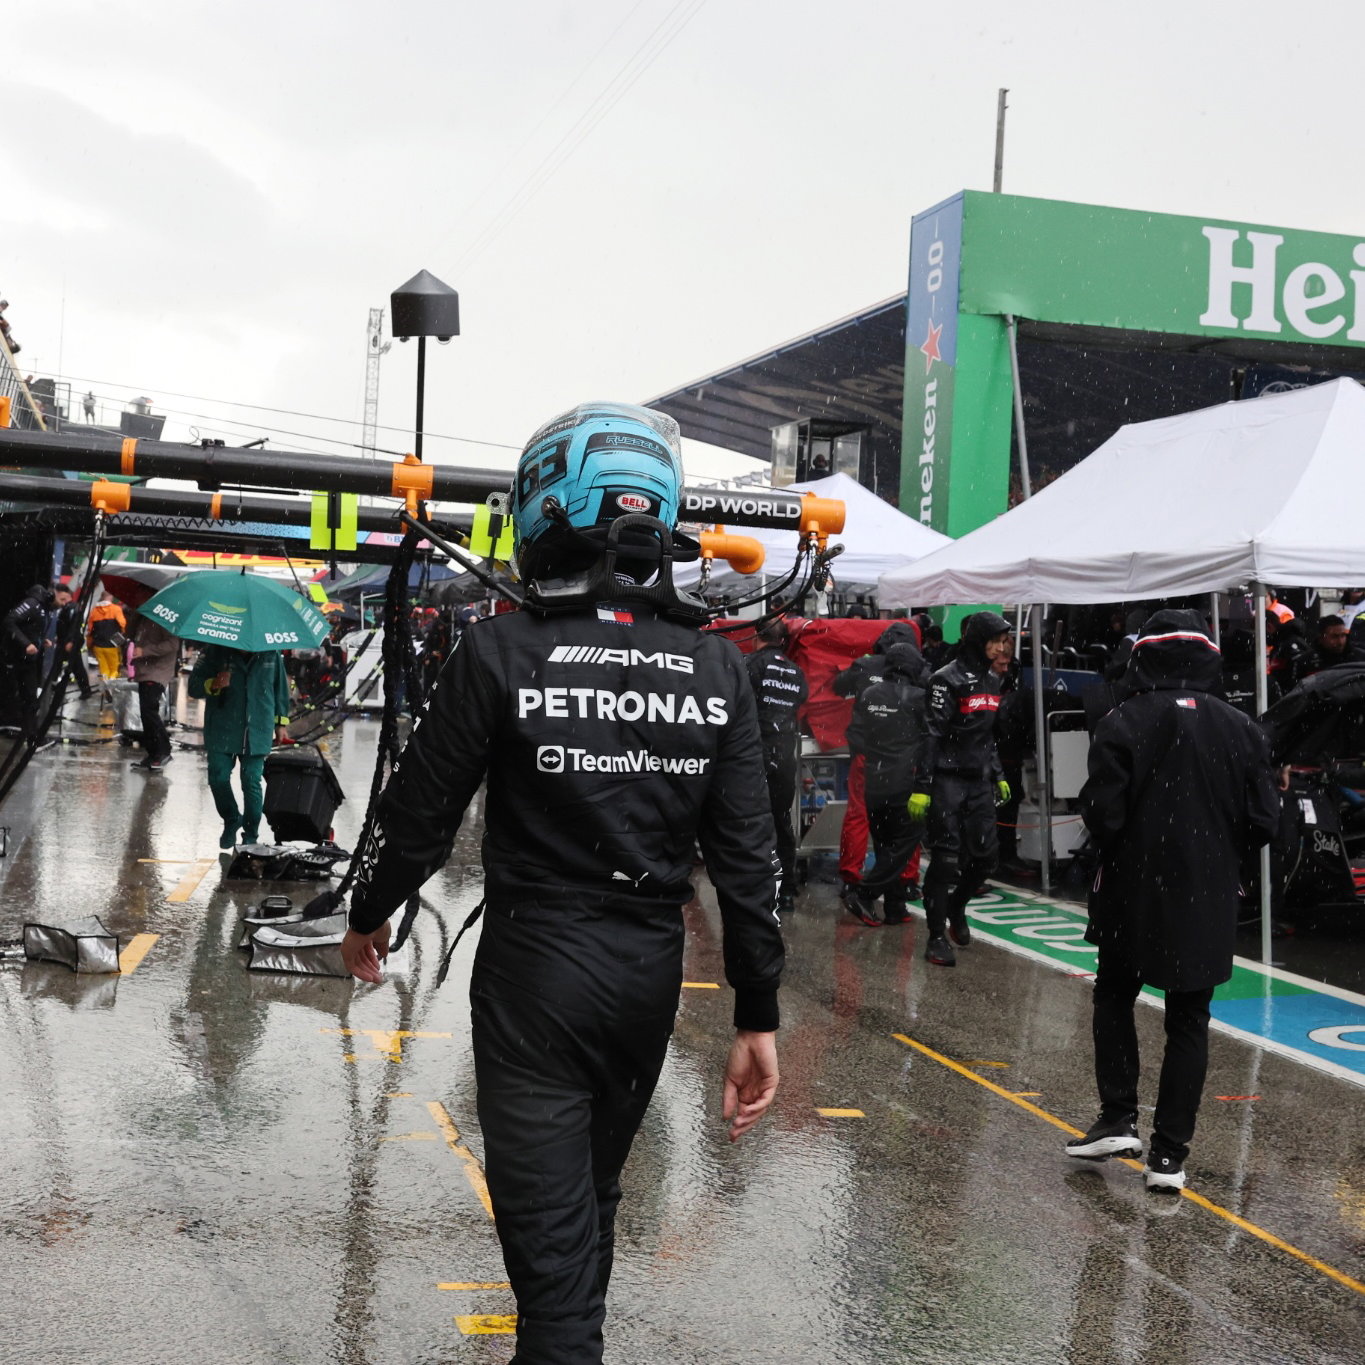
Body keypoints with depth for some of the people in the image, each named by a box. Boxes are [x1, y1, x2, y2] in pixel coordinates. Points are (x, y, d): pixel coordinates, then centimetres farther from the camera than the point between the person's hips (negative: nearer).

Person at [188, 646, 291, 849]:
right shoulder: (216, 651, -5)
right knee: (218, 778, -4)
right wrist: (213, 685, -24)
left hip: (257, 732, 0)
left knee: (252, 782, -1)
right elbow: (194, 685, -2)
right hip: (221, 731, 0)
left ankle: (251, 836, 13)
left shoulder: (271, 653, -1)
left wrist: (281, 723, 14)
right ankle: (231, 821, 24)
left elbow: (280, 687, 12)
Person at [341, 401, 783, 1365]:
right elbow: (748, 857, -3)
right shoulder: (716, 669, -4)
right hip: (651, 967, 5)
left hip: (533, 967, -4)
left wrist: (369, 914, 14)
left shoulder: (503, 654, -14)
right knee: (593, 1194, 24)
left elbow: (422, 813, -6)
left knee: (550, 1222, 2)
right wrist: (758, 1016, 4)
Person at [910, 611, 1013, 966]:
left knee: (986, 855, 5)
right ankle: (937, 936, 2)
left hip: (979, 782, 7)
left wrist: (998, 775, 21)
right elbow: (932, 735, -16)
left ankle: (956, 907, 32)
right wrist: (922, 787, -19)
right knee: (946, 859, -6)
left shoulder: (992, 681, 12)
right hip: (949, 781, -7)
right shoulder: (948, 680, -13)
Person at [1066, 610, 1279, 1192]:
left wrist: (1119, 853, 5)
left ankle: (1119, 1119, 12)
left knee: (1114, 998, 20)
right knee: (1189, 1022, 9)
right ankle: (1170, 1154, 9)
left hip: (1133, 891, -2)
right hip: (1208, 902, 2)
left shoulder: (1121, 724, -11)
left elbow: (1102, 814, -16)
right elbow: (1264, 821, -2)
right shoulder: (1241, 729, -2)